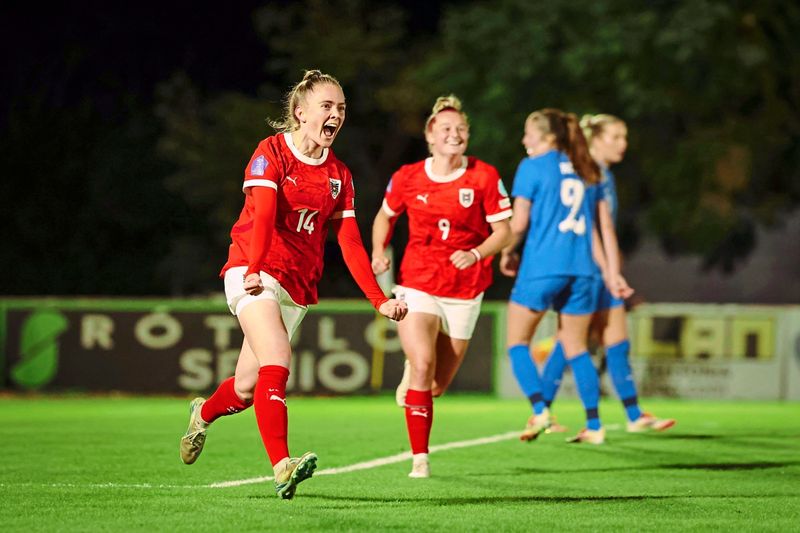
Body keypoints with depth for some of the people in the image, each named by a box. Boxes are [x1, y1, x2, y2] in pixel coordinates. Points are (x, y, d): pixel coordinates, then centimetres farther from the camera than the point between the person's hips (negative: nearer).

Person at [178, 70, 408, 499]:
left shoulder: (338, 175, 13)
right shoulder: (272, 153, -3)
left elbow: (350, 243, 12)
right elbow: (263, 215, -17)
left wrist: (380, 300, 4)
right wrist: (254, 270, -31)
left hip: (298, 287, 6)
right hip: (254, 274, -6)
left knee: (248, 386, 7)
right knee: (276, 365, -26)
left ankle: (204, 413, 40)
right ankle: (282, 467, -34)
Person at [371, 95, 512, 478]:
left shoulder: (484, 177, -5)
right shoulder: (407, 178, -2)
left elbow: (503, 231, -1)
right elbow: (385, 216, 16)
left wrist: (475, 254, -19)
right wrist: (378, 251, -1)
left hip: (464, 291, 1)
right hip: (418, 285, -1)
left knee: (438, 384, 7)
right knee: (423, 365, -20)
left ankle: (412, 380, 46)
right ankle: (419, 458, -12)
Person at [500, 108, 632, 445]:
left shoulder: (532, 167, -2)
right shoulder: (588, 172, 14)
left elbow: (519, 223, -5)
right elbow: (602, 227, 13)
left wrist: (507, 253, 12)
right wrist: (611, 274, 13)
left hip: (541, 266, -5)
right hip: (582, 268, 5)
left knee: (517, 341, 7)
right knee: (576, 348, 13)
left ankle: (539, 410, -11)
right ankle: (594, 426, 7)